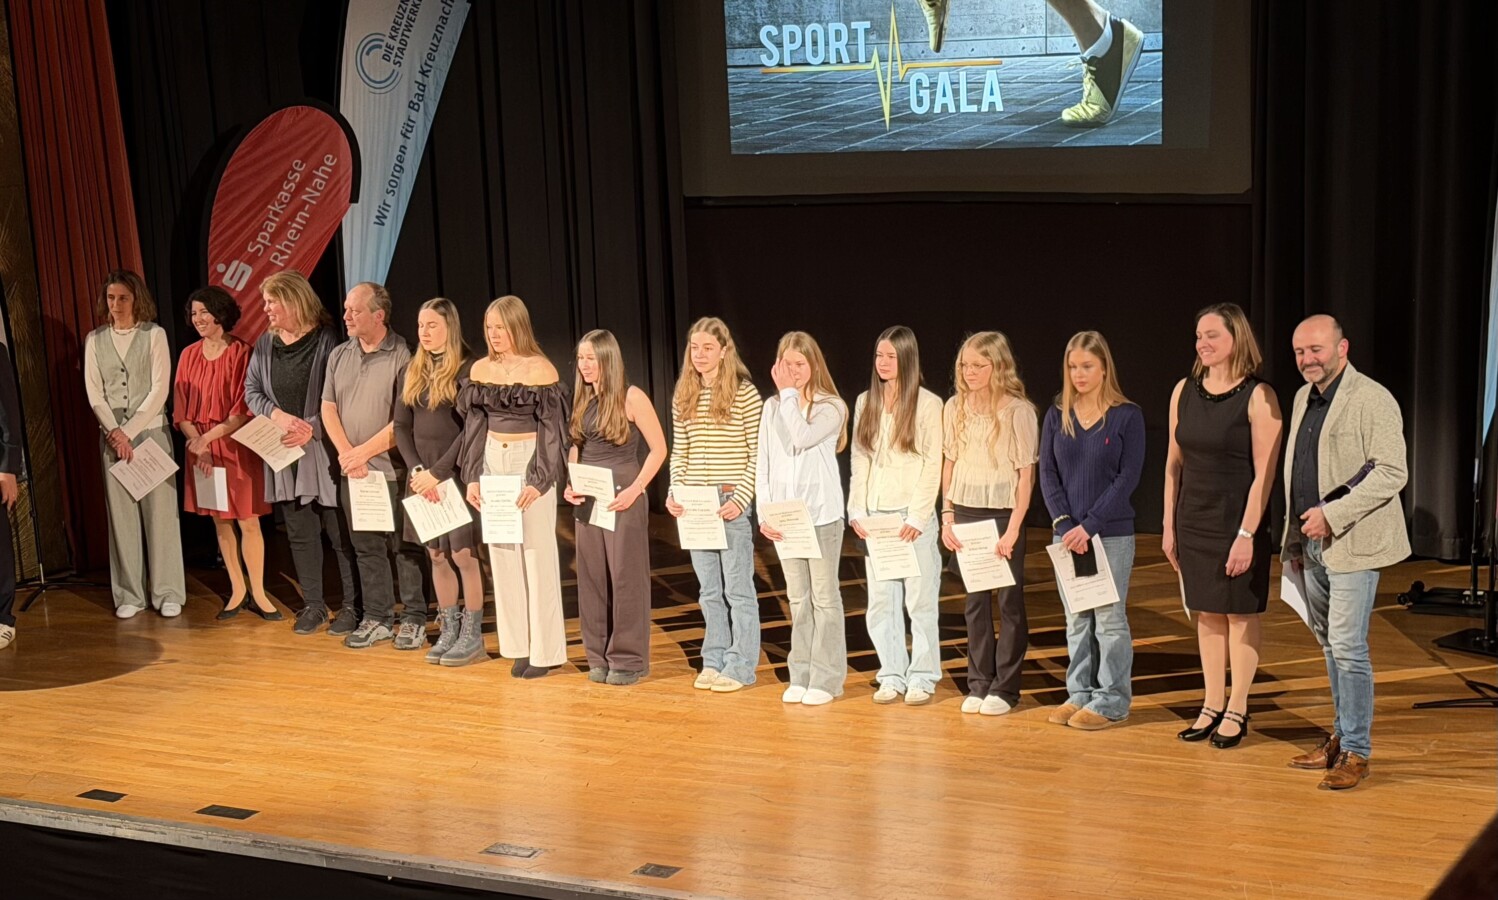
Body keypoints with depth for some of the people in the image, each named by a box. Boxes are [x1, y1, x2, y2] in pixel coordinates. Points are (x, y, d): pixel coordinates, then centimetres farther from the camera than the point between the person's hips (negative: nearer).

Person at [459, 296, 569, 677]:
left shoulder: (541, 370, -9)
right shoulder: (481, 369, 6)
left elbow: (552, 429, -8)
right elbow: (473, 426, 10)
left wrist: (539, 481, -15)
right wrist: (472, 476, 4)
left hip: (530, 463, -5)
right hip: (493, 462, 5)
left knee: (538, 556, -2)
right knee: (503, 557, 7)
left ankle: (545, 650, 6)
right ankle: (519, 645, 16)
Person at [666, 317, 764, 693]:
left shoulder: (745, 394, -8)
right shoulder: (683, 397, 8)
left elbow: (759, 455, -8)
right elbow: (678, 453, 13)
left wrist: (742, 498, -15)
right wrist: (675, 492, -1)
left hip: (732, 502, -5)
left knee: (738, 587, 2)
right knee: (709, 589, 12)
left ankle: (740, 666, 9)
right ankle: (713, 660, 21)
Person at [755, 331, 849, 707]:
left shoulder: (831, 407, -5)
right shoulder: (772, 407, 7)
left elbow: (802, 438, -24)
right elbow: (763, 464, 7)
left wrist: (790, 393, -14)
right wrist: (764, 513, -1)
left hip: (821, 516, -4)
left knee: (824, 597, 2)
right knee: (797, 598, 12)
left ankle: (826, 679, 8)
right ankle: (800, 675, 19)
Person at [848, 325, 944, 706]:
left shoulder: (928, 404, -4)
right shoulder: (865, 402, 11)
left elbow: (933, 466, -7)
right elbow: (859, 461, 11)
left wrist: (918, 516, -12)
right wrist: (857, 511, 4)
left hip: (913, 515, -4)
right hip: (876, 515, 5)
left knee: (920, 599, 0)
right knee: (880, 601, 6)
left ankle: (922, 677, 9)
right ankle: (892, 675, 15)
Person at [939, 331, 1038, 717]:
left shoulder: (1018, 411, -9)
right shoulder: (955, 408, 4)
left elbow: (1026, 475, -9)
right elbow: (949, 465, 10)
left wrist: (1013, 528, -13)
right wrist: (947, 517, 5)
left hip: (1003, 513, -4)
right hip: (965, 512, 4)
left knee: (1010, 601, 3)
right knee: (975, 601, 9)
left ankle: (1005, 687, 11)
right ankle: (978, 683, 17)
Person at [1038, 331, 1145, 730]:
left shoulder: (1127, 415, -5)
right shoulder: (1056, 416, 6)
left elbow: (1128, 477, -9)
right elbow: (1048, 473, 4)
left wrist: (1089, 525, -15)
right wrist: (1064, 523, -10)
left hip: (1112, 533, -4)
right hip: (1066, 532, 4)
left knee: (1109, 617, 1)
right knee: (1076, 618, 10)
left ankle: (1111, 701, 10)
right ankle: (1080, 694, 19)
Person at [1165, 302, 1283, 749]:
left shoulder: (1258, 397, -11)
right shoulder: (1184, 391, 5)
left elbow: (1264, 473, -13)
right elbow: (1175, 462, 10)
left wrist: (1246, 534, -17)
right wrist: (1169, 525, 7)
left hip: (1238, 521, -5)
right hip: (1193, 521, 5)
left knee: (1240, 613, 5)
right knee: (1207, 613, 11)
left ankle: (1237, 711, 15)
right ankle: (1212, 706, 21)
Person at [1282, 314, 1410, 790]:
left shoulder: (1373, 400, -11)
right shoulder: (1304, 398, 14)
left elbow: (1391, 473, -18)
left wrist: (1332, 514, -22)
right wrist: (1295, 538, 16)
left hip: (1353, 544, -8)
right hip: (1312, 543, 8)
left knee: (1347, 646, -9)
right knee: (1331, 644, 15)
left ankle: (1356, 751, 0)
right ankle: (1341, 737, 26)